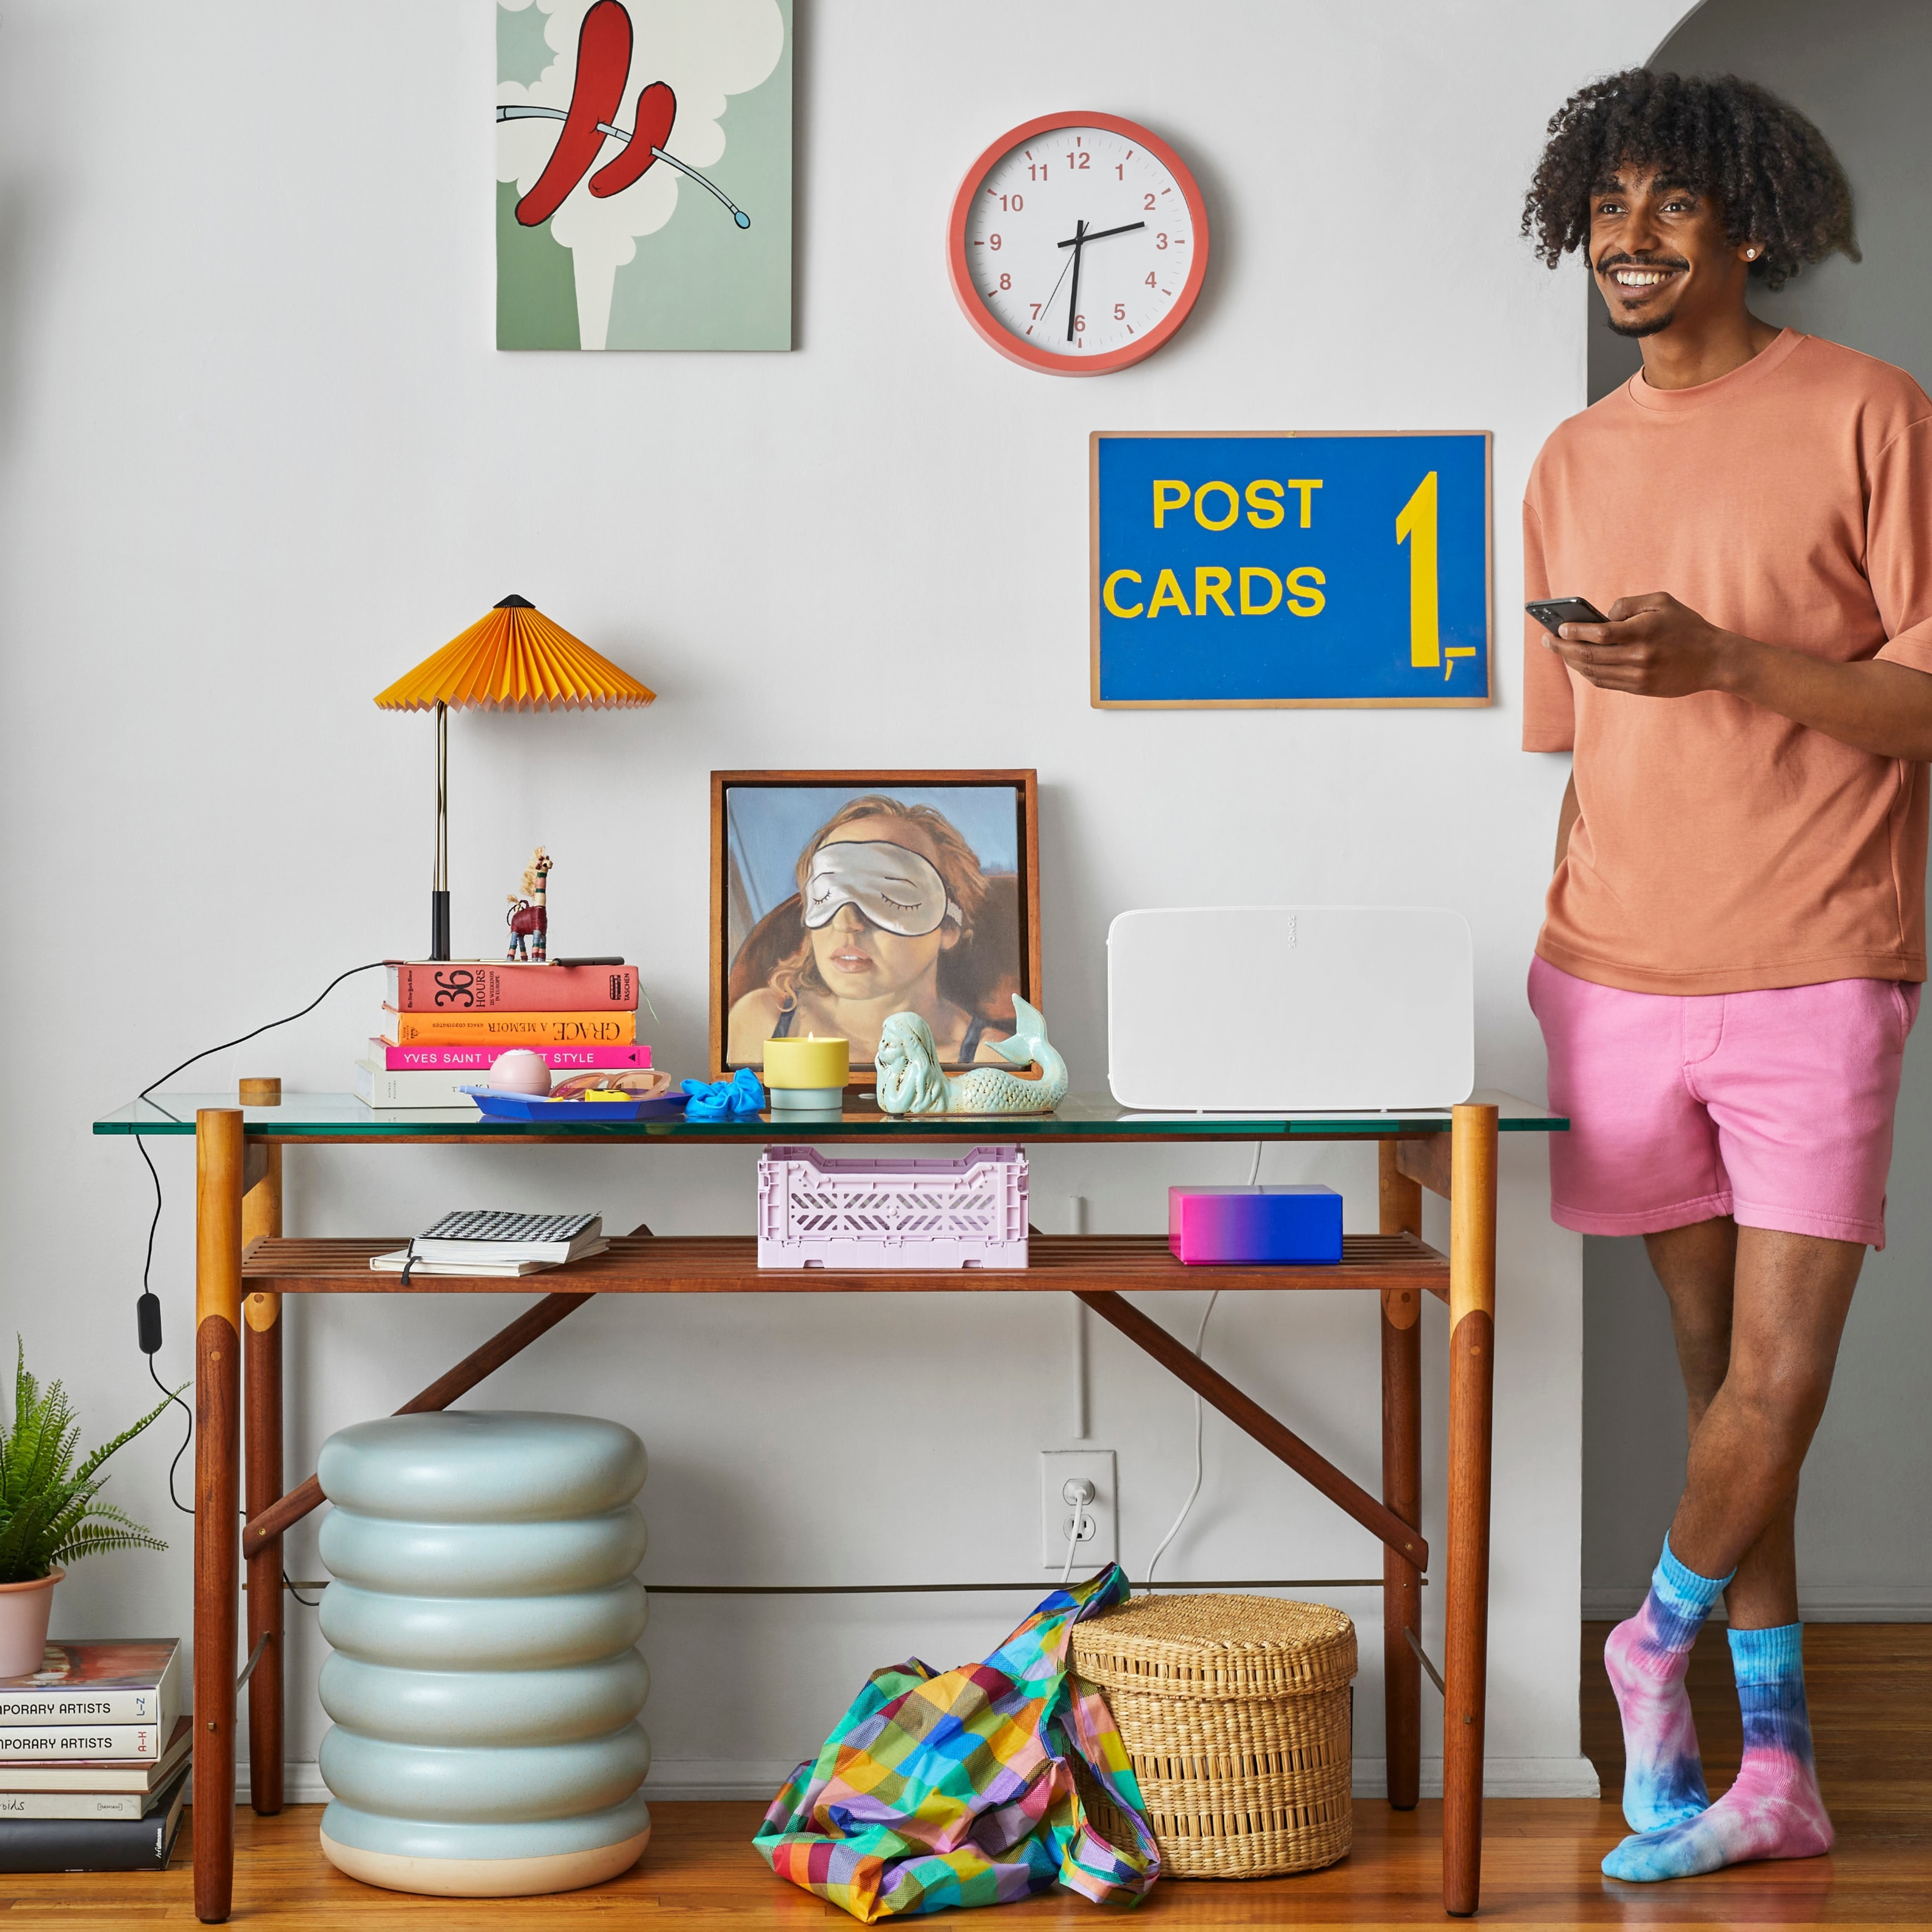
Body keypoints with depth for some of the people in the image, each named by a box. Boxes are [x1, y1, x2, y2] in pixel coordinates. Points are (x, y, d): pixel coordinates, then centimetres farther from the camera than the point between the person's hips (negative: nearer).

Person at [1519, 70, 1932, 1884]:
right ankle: (1776, 1768, 16)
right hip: (1617, 976, 4)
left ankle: (1661, 1636, 18)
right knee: (1715, 1368, 8)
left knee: (1778, 1382, -9)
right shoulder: (1574, 462, 14)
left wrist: (1731, 662, -19)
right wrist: (1557, 944, 15)